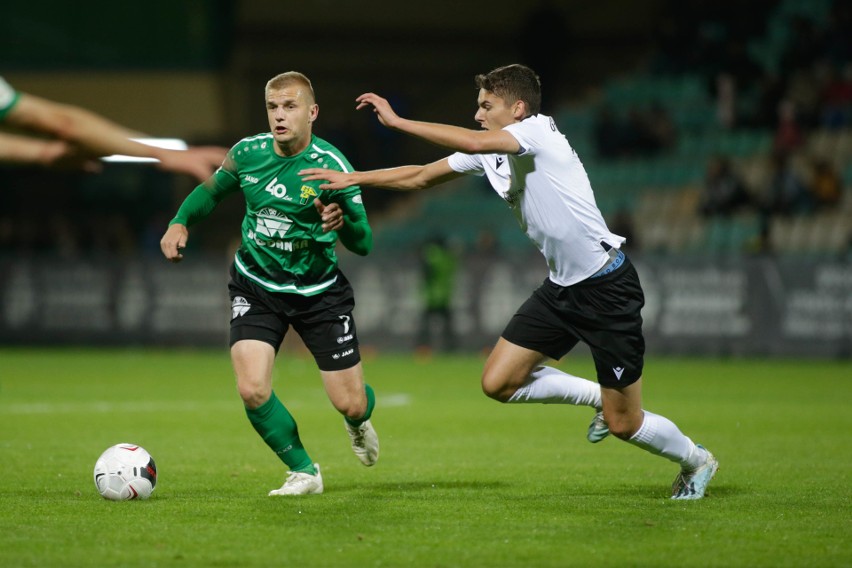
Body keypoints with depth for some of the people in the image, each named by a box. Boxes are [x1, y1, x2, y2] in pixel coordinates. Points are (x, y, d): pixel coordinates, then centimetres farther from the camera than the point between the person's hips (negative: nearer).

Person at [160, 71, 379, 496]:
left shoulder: (331, 165, -19)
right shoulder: (248, 152, -9)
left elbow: (363, 244, -19)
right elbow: (212, 190, 13)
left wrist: (343, 221, -40)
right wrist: (180, 222, -4)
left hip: (318, 292, -2)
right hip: (256, 287, 2)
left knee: (350, 404, 0)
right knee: (252, 390, -18)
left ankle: (359, 421, 41)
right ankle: (303, 471, 6)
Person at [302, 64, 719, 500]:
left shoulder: (539, 130, -17)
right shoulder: (489, 152, 7)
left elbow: (473, 142, -34)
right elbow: (420, 177, 17)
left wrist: (396, 120, -27)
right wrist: (351, 179, 13)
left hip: (606, 285, -8)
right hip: (561, 287, 8)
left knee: (623, 424, -3)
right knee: (497, 382, 1)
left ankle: (695, 461, 27)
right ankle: (600, 398, 19)